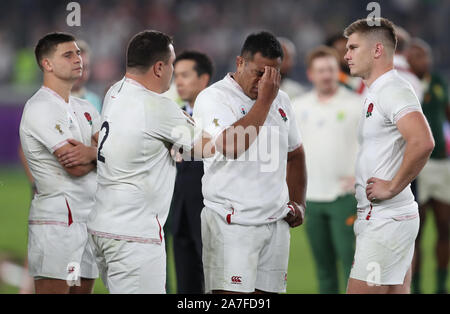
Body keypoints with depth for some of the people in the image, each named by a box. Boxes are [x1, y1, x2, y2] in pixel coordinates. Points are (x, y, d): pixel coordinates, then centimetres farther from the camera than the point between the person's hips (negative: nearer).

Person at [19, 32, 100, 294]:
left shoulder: (85, 108, 18)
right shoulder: (40, 108, -10)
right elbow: (75, 167, -17)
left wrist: (91, 153, -17)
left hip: (89, 218, 8)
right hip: (57, 219, -8)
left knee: (84, 289, 8)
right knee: (54, 289, -11)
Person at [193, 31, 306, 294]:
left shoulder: (280, 100, 15)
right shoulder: (213, 98, -7)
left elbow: (295, 154, 28)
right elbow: (231, 146, -24)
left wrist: (298, 203, 16)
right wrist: (264, 99, -18)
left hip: (276, 222, 6)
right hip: (231, 223, -6)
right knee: (230, 296, -13)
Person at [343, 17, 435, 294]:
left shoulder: (393, 90, -14)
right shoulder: (377, 92, 19)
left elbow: (422, 142, -30)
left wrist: (392, 188, -21)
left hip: (386, 220, -10)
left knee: (359, 291, -11)